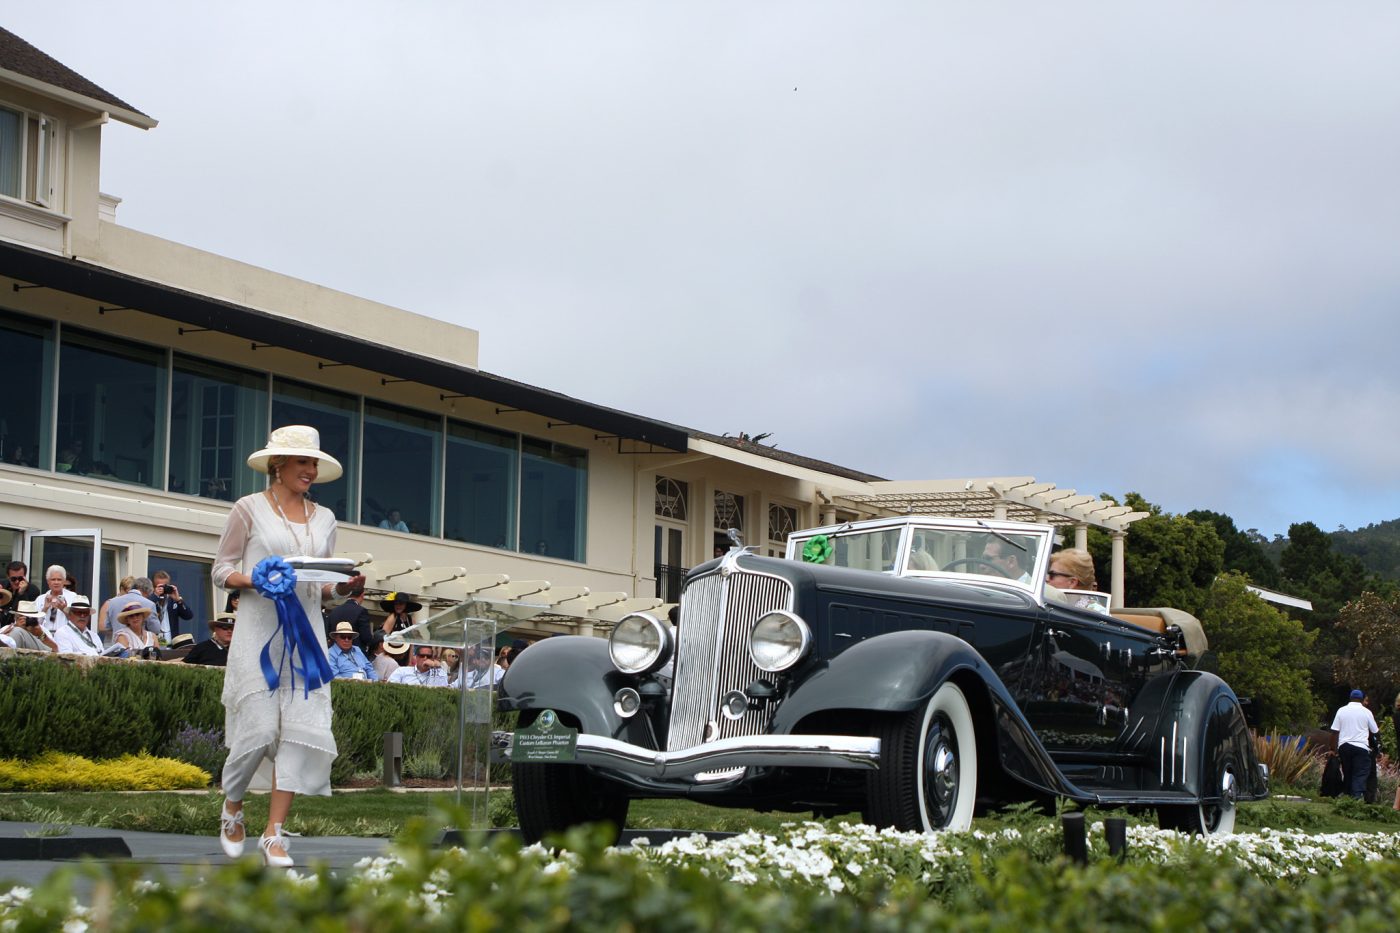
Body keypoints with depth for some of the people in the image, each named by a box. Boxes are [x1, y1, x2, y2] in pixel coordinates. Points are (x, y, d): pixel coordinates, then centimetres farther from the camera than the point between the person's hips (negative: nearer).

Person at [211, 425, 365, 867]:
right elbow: (221, 570, 3)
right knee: (260, 728, -9)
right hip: (259, 633, -4)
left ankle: (274, 834, 0)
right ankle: (232, 807, 20)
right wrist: (253, 580, -16)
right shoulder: (249, 509, 2)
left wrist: (342, 588, -4)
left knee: (302, 729, -6)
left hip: (305, 636, 4)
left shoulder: (324, 519, 15)